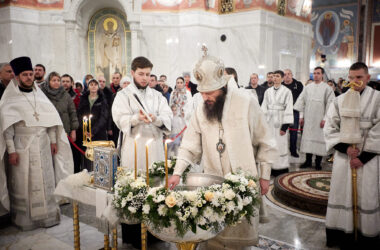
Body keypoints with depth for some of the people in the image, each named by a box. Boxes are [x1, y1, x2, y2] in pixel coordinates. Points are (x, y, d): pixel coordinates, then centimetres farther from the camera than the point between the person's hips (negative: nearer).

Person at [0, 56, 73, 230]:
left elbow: (51, 119, 12)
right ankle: (24, 218, 15)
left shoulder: (39, 95, 10)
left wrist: (53, 140, 7)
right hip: (22, 146, -3)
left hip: (43, 145, 4)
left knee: (45, 181, 7)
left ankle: (47, 214, 19)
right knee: (23, 183, 2)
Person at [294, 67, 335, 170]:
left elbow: (330, 104, -6)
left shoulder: (327, 88, -2)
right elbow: (301, 101, 10)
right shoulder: (308, 87, 8)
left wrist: (325, 119, -11)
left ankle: (318, 162, 12)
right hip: (308, 119, 3)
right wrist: (301, 116, 5)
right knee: (308, 138, 5)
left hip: (320, 119, -3)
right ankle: (308, 161, 15)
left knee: (319, 138, 1)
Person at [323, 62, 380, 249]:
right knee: (342, 195, 6)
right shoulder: (339, 101, 4)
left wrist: (362, 157, -11)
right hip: (343, 157, 2)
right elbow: (329, 128, 3)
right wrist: (346, 147, -10)